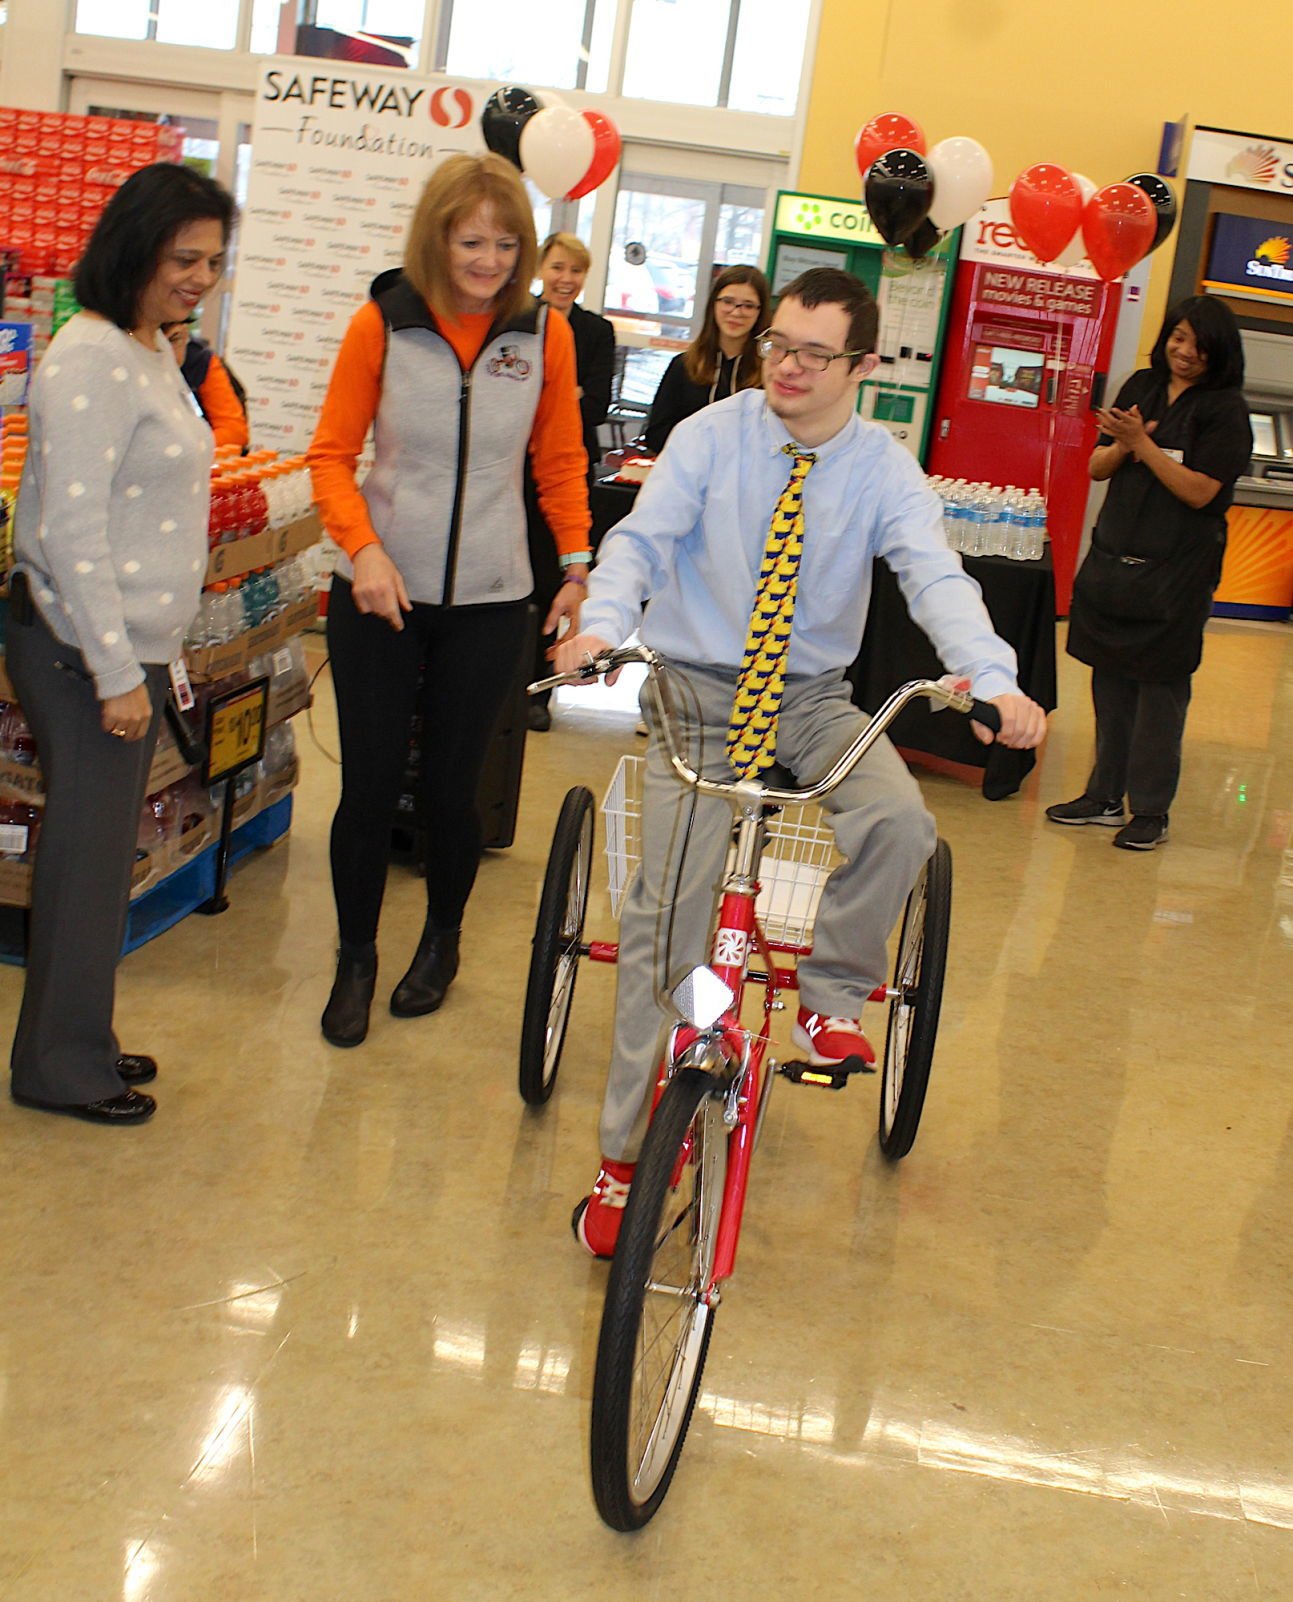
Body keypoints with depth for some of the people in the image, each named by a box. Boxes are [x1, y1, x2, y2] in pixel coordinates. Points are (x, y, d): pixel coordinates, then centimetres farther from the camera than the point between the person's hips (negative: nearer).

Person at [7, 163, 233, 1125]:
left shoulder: (154, 351, 13)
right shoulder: (90, 361, -17)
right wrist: (118, 675, -20)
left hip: (133, 647, 9)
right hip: (83, 656, -9)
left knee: (106, 850, 16)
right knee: (87, 854, 0)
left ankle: (81, 1042, 29)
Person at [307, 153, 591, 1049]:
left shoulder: (545, 334, -2)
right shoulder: (382, 324, -4)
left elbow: (561, 462, 9)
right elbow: (332, 454, 0)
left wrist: (579, 568, 3)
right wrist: (364, 549, -14)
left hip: (489, 604, 0)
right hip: (380, 596, 0)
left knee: (453, 787, 6)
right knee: (370, 785, 3)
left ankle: (443, 941, 33)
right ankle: (356, 958, 24)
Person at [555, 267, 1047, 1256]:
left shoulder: (885, 472, -3)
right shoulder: (711, 437, -3)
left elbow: (936, 577, -17)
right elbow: (642, 538, -13)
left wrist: (992, 678, -36)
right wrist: (603, 624, -35)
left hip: (814, 700, 1)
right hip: (696, 693, -1)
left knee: (901, 821, -28)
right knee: (670, 907, -12)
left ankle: (833, 995, -1)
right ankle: (627, 1155, -2)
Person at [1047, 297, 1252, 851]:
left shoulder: (1225, 410, -6)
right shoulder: (1141, 387, 10)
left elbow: (1200, 490, -15)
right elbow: (1097, 468, 11)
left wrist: (1144, 443, -18)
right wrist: (1122, 445, -10)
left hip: (1177, 571, -5)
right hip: (1113, 556, 5)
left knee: (1159, 690, -1)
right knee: (1110, 683, 11)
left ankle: (1151, 810, 8)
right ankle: (1104, 796, 22)